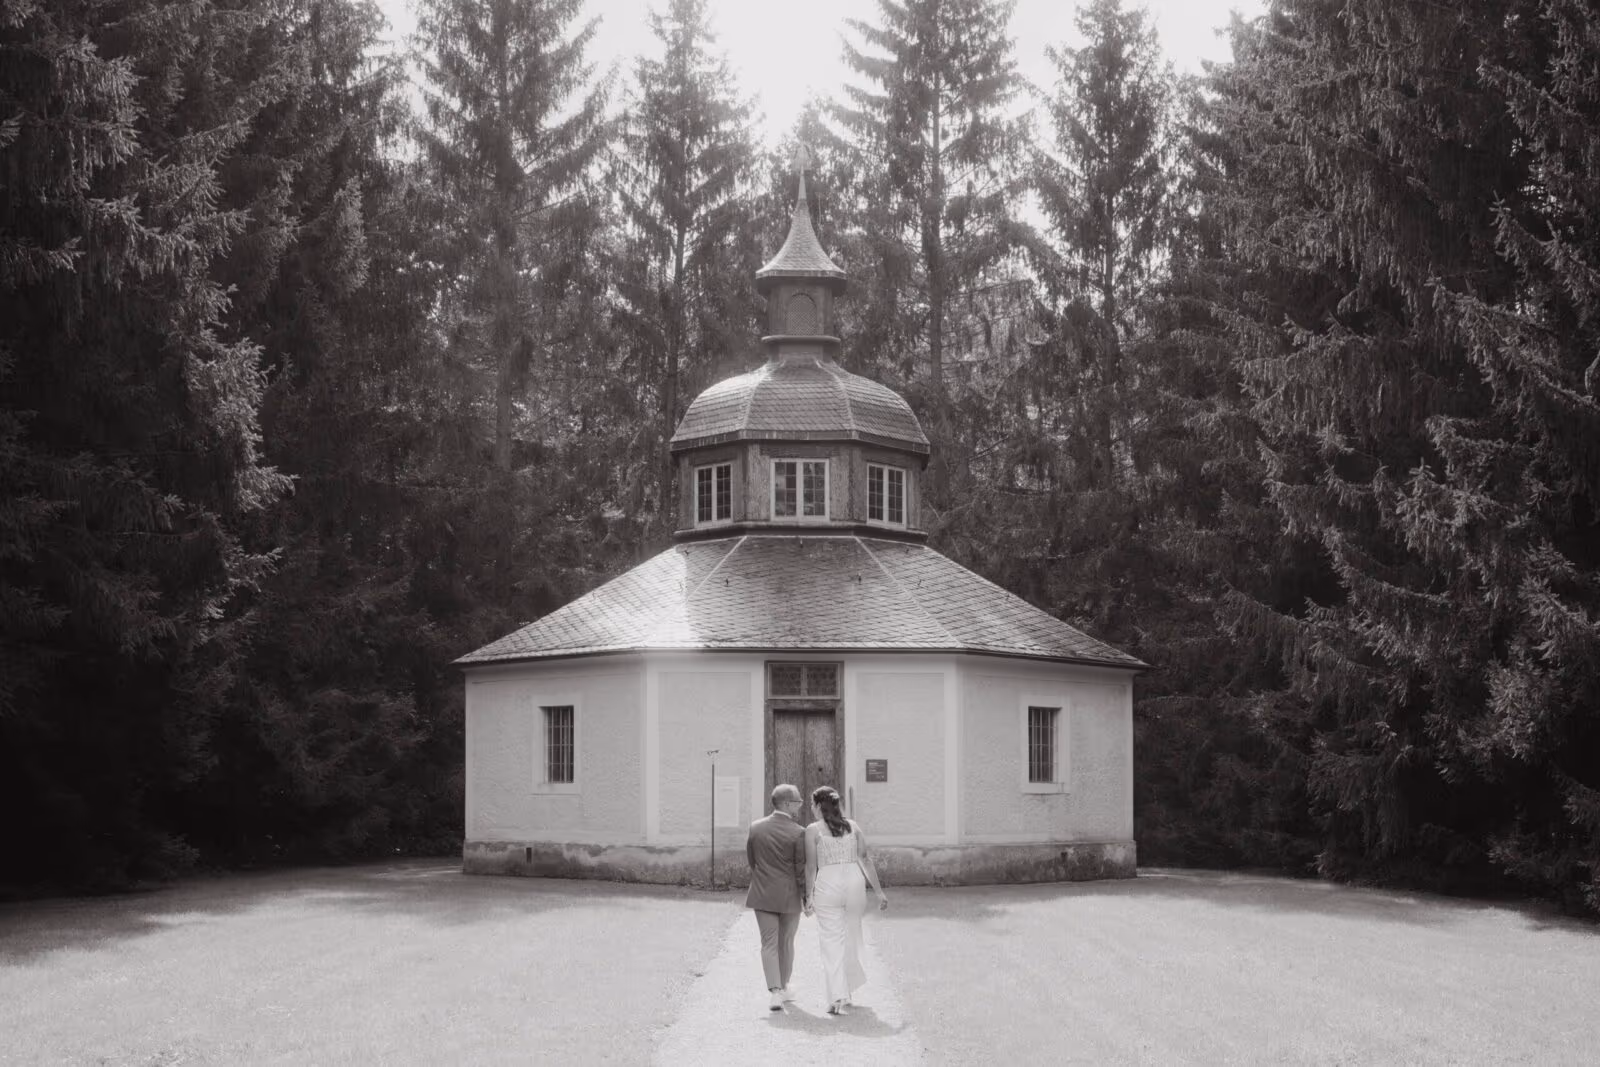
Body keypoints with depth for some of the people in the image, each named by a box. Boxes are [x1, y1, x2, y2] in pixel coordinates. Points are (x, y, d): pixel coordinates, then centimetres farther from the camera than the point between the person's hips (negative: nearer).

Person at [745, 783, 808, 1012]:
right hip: (789, 896, -2)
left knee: (769, 944, 3)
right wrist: (807, 896, 0)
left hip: (762, 895, 2)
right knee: (786, 943, 16)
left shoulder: (755, 828, -2)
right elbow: (802, 869, -10)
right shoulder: (797, 833, -13)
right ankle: (783, 987, 28)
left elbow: (751, 859, 8)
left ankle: (774, 991, -12)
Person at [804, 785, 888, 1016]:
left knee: (832, 942, -1)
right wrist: (879, 891, 8)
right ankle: (849, 988, 28)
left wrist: (809, 896, 1)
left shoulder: (813, 830, 0)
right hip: (854, 884, 3)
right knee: (851, 938, 17)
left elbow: (811, 866, -4)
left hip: (827, 886, -3)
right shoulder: (853, 827, 9)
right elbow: (866, 860, 6)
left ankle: (839, 998, -10)